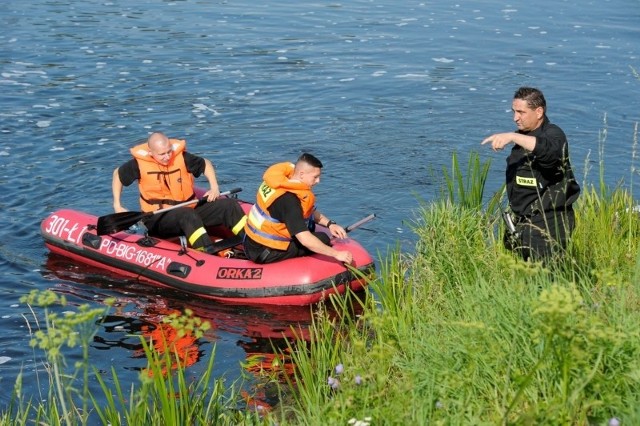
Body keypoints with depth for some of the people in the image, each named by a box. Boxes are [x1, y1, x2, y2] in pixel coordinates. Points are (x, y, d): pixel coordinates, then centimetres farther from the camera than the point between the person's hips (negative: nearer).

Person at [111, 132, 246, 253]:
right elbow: (118, 174, 9)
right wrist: (117, 206, 4)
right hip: (158, 219, -4)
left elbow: (205, 164, 13)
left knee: (229, 205, -13)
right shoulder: (140, 163, -9)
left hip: (190, 210, 4)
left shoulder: (182, 157, -4)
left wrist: (214, 187, -2)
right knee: (187, 214, -39)